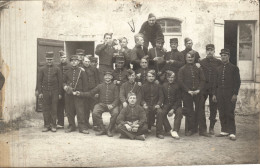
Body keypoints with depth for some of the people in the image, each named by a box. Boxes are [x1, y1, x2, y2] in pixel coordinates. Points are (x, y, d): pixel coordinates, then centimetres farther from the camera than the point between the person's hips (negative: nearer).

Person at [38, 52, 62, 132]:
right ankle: (46, 125, 12)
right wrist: (40, 92, -2)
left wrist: (59, 93, -1)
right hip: (45, 92, 1)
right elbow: (39, 81, 6)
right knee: (46, 109, 4)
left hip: (54, 92, -1)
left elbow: (60, 81, 3)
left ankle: (53, 125, 11)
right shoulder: (42, 69, 5)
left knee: (54, 109, 2)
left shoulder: (57, 69, 2)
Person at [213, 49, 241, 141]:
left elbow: (237, 82, -2)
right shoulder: (218, 69, 14)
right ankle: (224, 131, 15)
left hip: (230, 94, -4)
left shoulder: (234, 68, 2)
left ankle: (232, 133, 2)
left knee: (230, 113, -4)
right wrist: (214, 94, 8)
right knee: (222, 113, 5)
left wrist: (235, 94, -10)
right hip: (220, 94, 4)